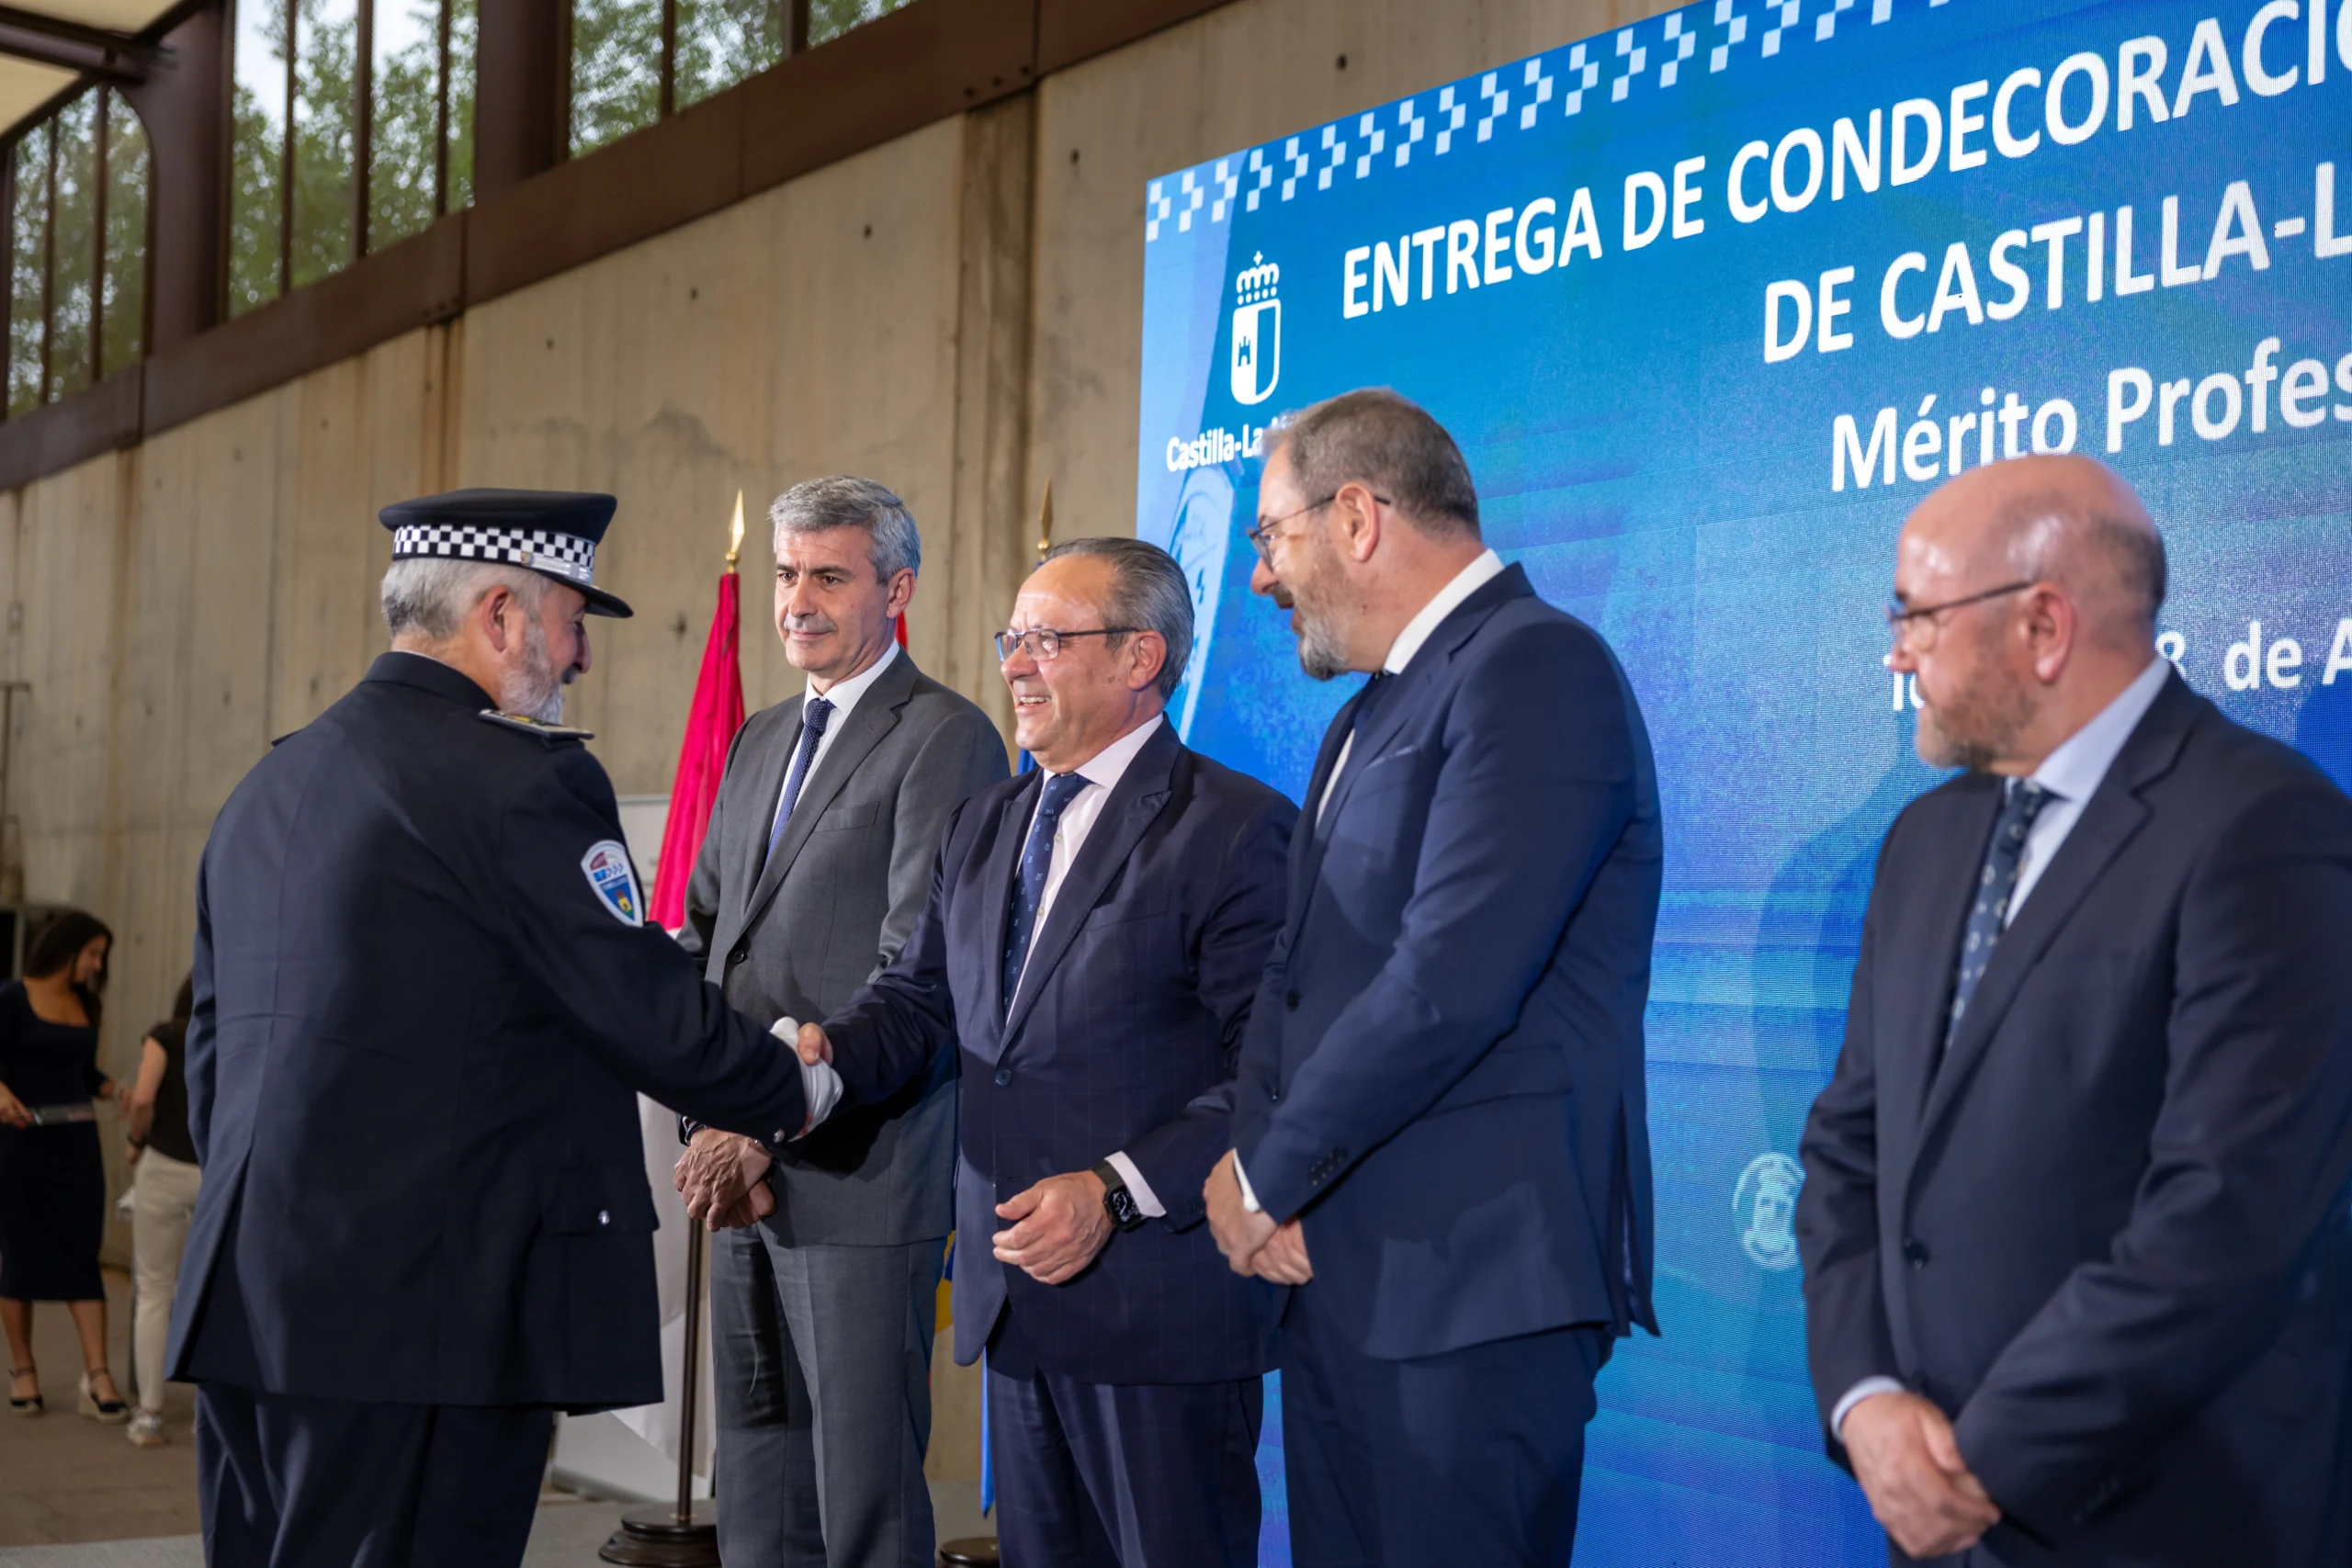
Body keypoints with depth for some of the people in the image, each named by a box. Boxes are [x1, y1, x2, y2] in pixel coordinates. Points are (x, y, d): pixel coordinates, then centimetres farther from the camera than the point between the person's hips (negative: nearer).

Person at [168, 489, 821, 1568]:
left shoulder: (267, 787, 16)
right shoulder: (521, 781, -12)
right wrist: (792, 1095, 7)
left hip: (248, 1306, 9)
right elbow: (652, 1015, -11)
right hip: (431, 1307, -9)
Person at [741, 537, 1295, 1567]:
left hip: (1161, 1306, -7)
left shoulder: (1236, 830, -9)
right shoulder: (982, 828, 17)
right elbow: (921, 997, 15)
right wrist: (820, 1055, -6)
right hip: (1015, 1304, 7)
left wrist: (1118, 1192, -21)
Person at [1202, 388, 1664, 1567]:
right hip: (1335, 1272, 9)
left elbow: (1449, 987, -22)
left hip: (1473, 1281, -9)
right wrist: (1255, 1157, -2)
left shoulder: (1538, 668, -13)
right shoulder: (1374, 709, 18)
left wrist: (1269, 1178, -11)